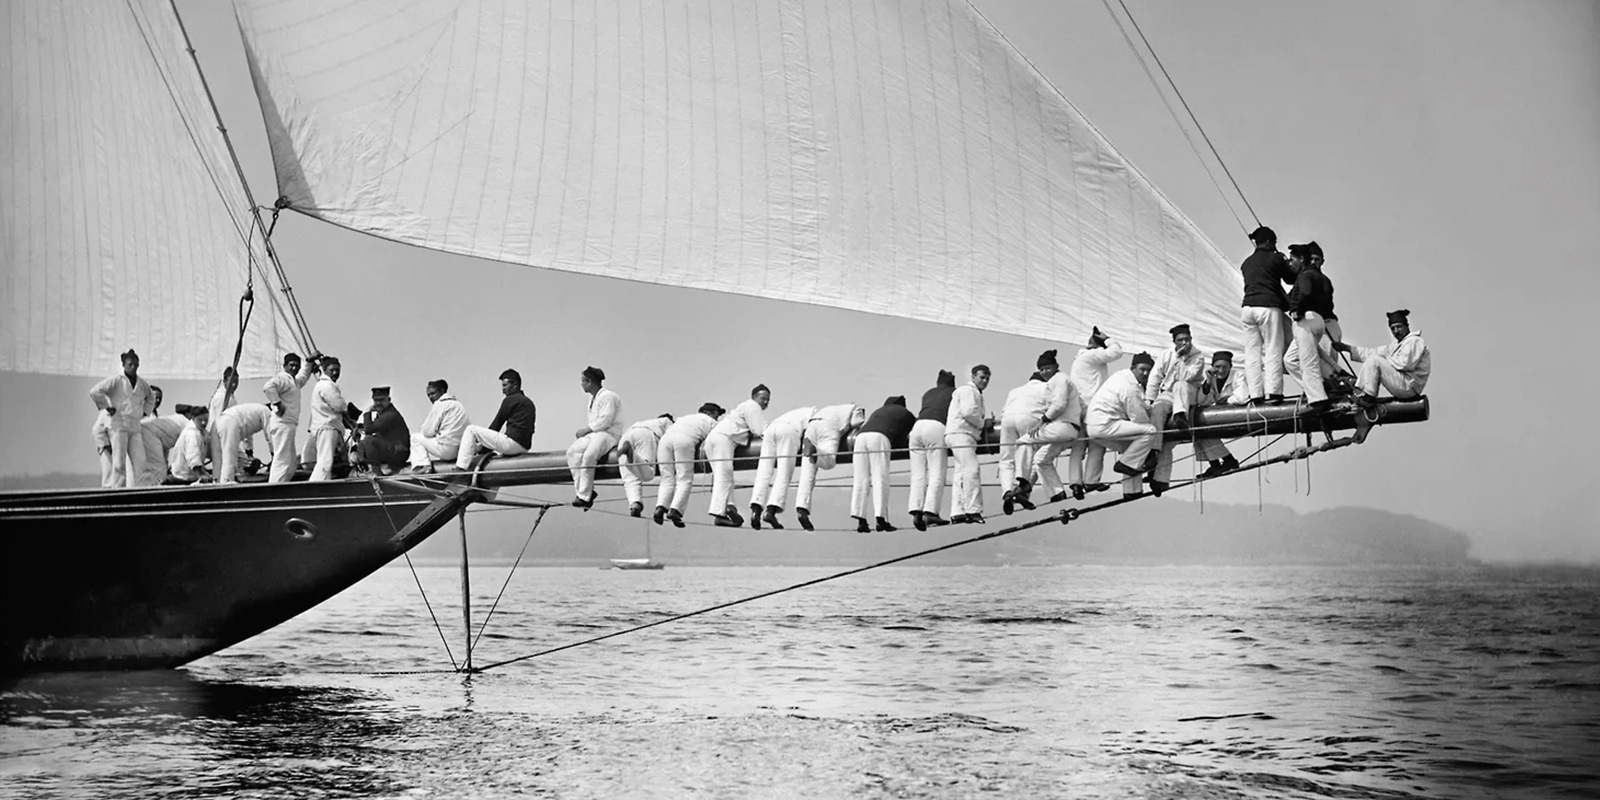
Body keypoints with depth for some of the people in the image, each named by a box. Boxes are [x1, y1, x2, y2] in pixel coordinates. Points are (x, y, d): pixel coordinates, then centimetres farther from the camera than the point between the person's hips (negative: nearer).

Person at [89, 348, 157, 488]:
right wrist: (108, 407, -7)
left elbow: (151, 398, 37)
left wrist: (145, 412, 22)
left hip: (135, 426, 6)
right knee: (119, 461, -8)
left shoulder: (142, 384, 15)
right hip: (118, 424, -6)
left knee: (139, 460, -5)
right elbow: (95, 392, -9)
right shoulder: (116, 380, -3)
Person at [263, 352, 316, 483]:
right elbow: (268, 386, -29)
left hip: (289, 425, 11)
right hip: (282, 424, -11)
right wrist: (277, 403, -26)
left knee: (292, 462, 13)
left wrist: (309, 362, 33)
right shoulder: (282, 378, -10)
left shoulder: (294, 381, 21)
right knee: (282, 460, -14)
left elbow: (303, 376, 43)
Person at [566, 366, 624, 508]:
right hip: (594, 433, 9)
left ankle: (584, 495, -30)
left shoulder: (607, 396, -8)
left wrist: (586, 429, -12)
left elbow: (605, 421, -16)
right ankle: (584, 490, -19)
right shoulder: (592, 398, 24)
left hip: (609, 434, -9)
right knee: (572, 451, -15)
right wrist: (585, 431, 6)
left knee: (588, 455, -32)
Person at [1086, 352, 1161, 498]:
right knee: (1150, 431, -20)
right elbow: (1139, 419, -13)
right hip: (1105, 425, -11)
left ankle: (1131, 491, 29)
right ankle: (1126, 464, -9)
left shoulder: (1123, 376, 17)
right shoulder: (1131, 387, -15)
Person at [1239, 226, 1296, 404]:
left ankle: (1255, 393, 0)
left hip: (1247, 307, 5)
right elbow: (1291, 278, 9)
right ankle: (1273, 391, -11)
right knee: (1273, 350, -3)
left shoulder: (1247, 263, 16)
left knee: (1252, 352, 4)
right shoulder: (1275, 258, 0)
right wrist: (1286, 263, 28)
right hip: (1268, 307, -5)